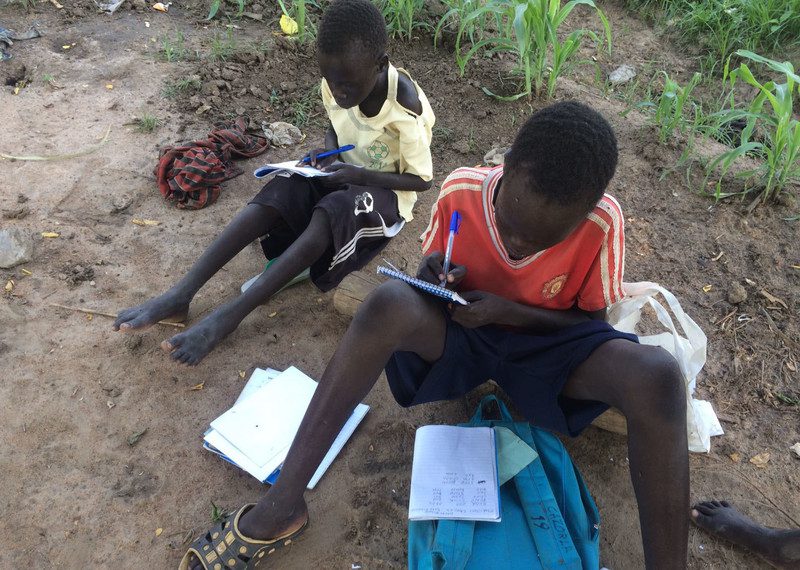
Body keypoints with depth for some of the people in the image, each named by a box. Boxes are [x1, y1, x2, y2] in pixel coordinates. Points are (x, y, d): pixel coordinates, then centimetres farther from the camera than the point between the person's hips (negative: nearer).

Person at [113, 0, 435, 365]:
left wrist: (358, 174, -29)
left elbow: (421, 179, -17)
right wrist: (327, 151, -12)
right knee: (275, 196, -24)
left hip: (386, 188, -5)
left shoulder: (405, 109, -27)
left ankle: (229, 316, -37)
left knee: (327, 215, -38)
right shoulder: (338, 83, -10)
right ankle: (179, 295, -30)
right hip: (345, 172, 6)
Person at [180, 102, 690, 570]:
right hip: (462, 328, 1)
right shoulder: (461, 191, -17)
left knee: (657, 376, -33)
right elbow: (433, 273, 1)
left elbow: (591, 321, -8)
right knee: (390, 304, -35)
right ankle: (281, 505, -30)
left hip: (548, 340, 0)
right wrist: (432, 283, -25)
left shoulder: (603, 223, -20)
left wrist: (510, 311, -25)